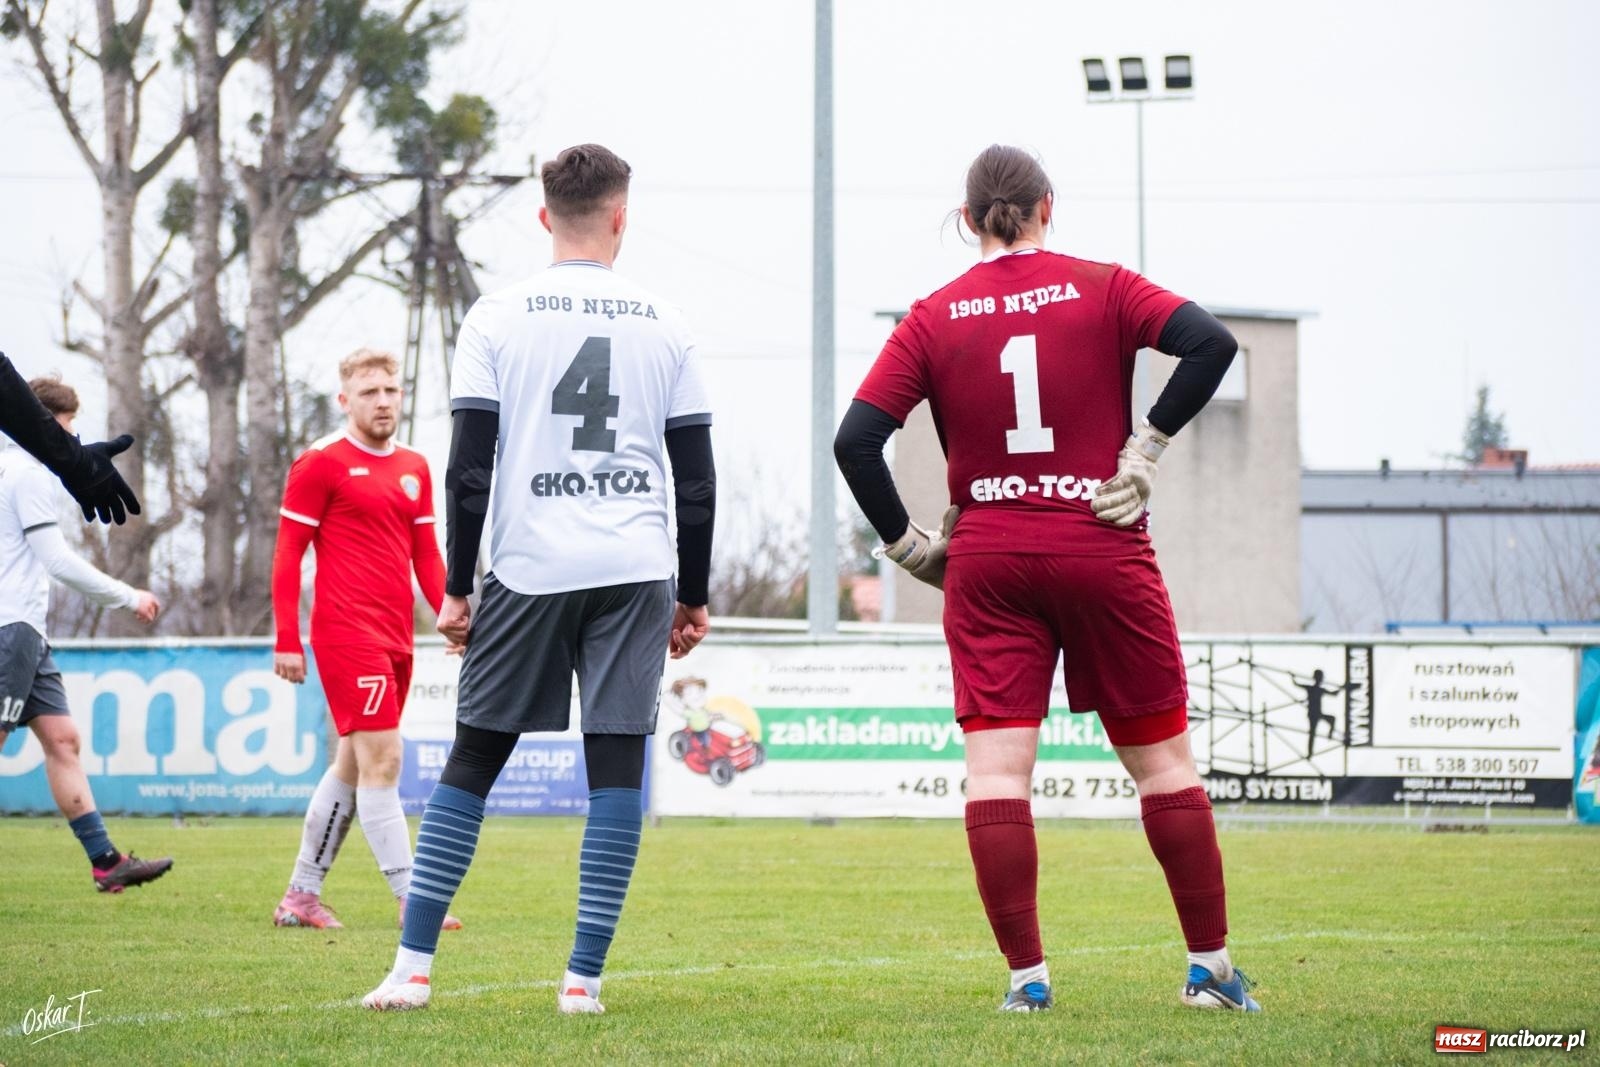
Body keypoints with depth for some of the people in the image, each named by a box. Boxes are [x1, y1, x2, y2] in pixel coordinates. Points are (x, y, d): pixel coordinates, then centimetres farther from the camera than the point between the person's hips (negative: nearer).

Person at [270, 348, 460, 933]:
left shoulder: (414, 468, 15)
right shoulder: (321, 464, -5)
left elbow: (426, 556, 19)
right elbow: (287, 555, -5)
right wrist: (286, 640, -10)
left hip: (395, 641, 8)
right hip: (348, 637, -8)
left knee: (351, 766, 12)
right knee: (382, 761, -12)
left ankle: (301, 896, 20)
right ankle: (413, 902, -12)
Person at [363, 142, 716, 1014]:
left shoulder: (496, 319, 1)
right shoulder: (664, 325, 7)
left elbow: (469, 467, -2)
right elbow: (696, 477, 8)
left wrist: (457, 587, 4)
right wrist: (694, 596, 16)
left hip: (528, 569, -1)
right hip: (636, 569, 1)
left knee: (471, 762, 6)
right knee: (617, 767, 2)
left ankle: (412, 967, 2)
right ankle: (583, 977, -3)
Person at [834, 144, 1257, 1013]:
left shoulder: (934, 318, 3)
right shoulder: (1101, 289, 1)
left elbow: (855, 439, -3)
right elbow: (1210, 343, -14)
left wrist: (906, 544, 6)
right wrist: (1146, 446, -8)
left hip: (986, 559, 1)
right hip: (1104, 550, 0)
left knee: (995, 765, 0)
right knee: (1161, 757, 8)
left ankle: (1027, 974, -5)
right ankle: (1210, 967, 11)